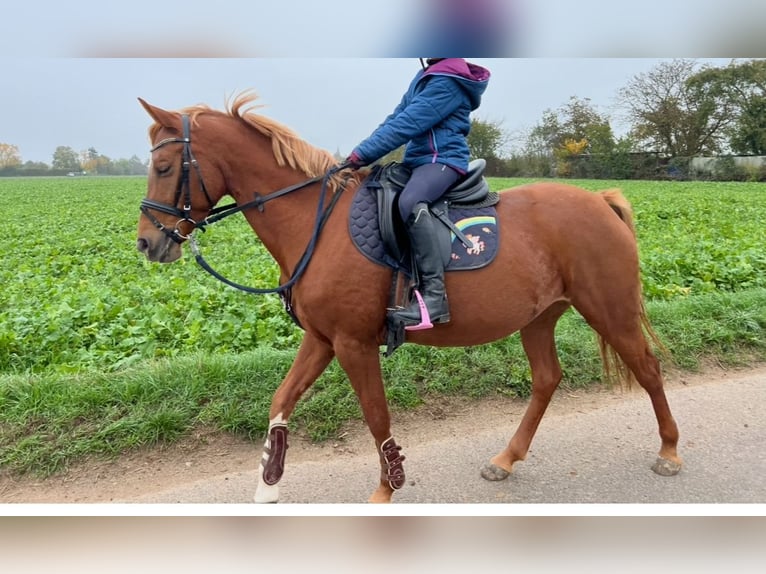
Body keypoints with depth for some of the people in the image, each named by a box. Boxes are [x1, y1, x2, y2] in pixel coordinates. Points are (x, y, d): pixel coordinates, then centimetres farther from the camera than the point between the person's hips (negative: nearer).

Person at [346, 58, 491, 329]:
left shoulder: (448, 82, -12)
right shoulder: (426, 76, 19)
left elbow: (407, 124, -19)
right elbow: (396, 117, 15)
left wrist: (363, 153, -17)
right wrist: (365, 151, 4)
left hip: (443, 160, -11)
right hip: (418, 160, 11)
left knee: (409, 202, -39)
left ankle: (434, 294, -38)